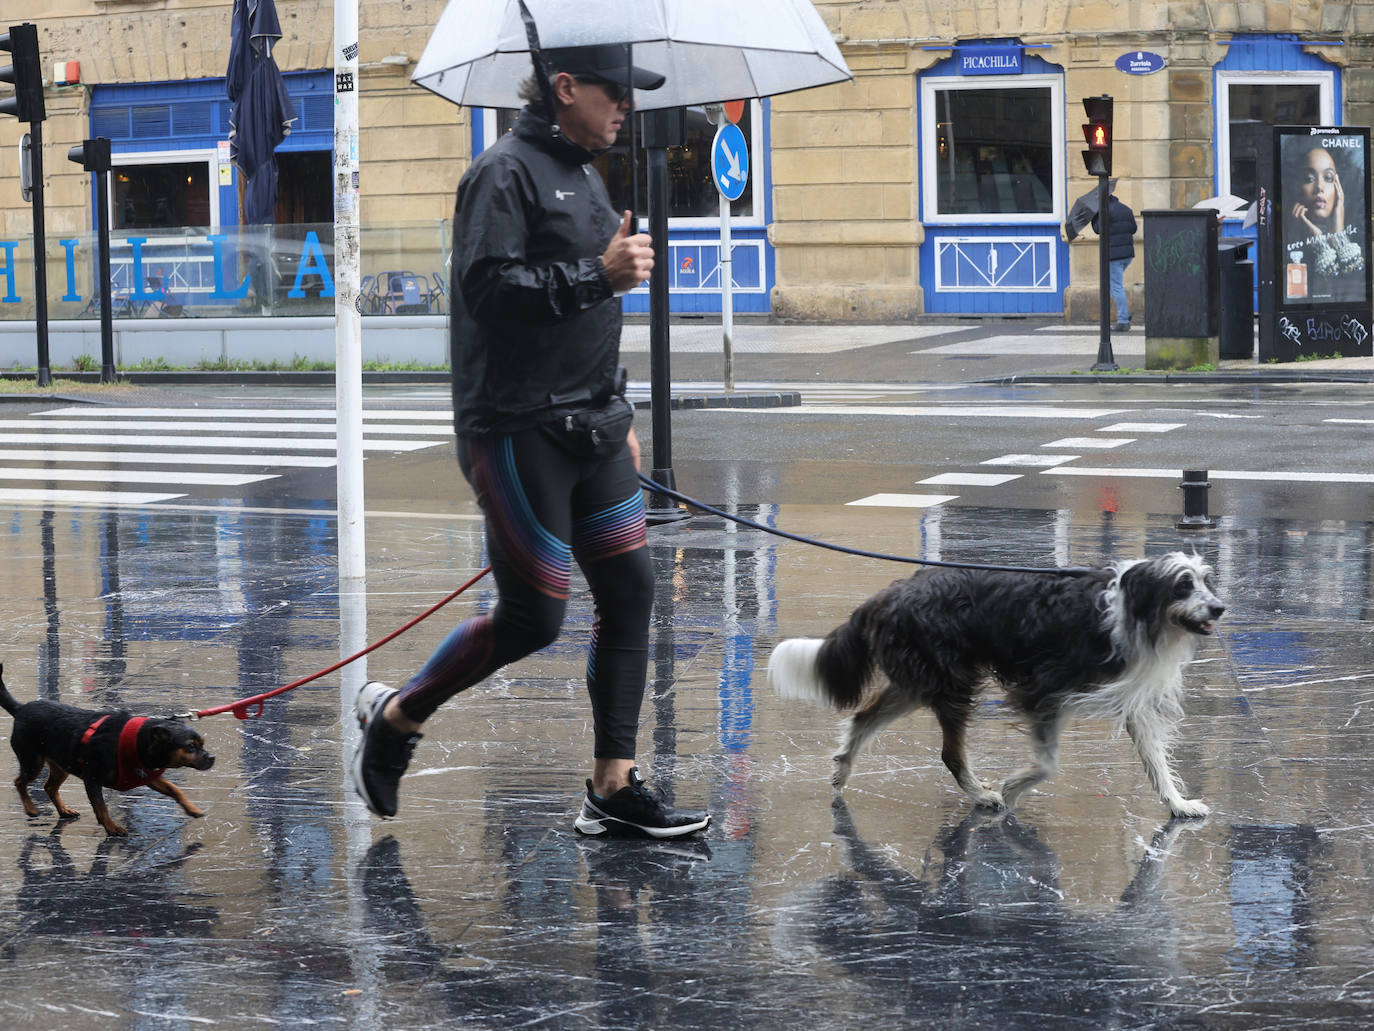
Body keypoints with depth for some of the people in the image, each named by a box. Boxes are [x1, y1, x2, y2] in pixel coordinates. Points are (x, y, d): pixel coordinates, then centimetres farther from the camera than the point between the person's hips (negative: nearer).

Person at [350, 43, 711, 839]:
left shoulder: (583, 174, 17)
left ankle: (615, 790, 8)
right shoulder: (506, 172, -12)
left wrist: (618, 415, 23)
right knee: (533, 618, -5)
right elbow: (487, 289, -23)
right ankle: (397, 716, 17)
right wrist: (599, 274, -26)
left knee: (630, 592, 3)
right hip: (519, 433, -9)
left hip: (591, 429, 9)